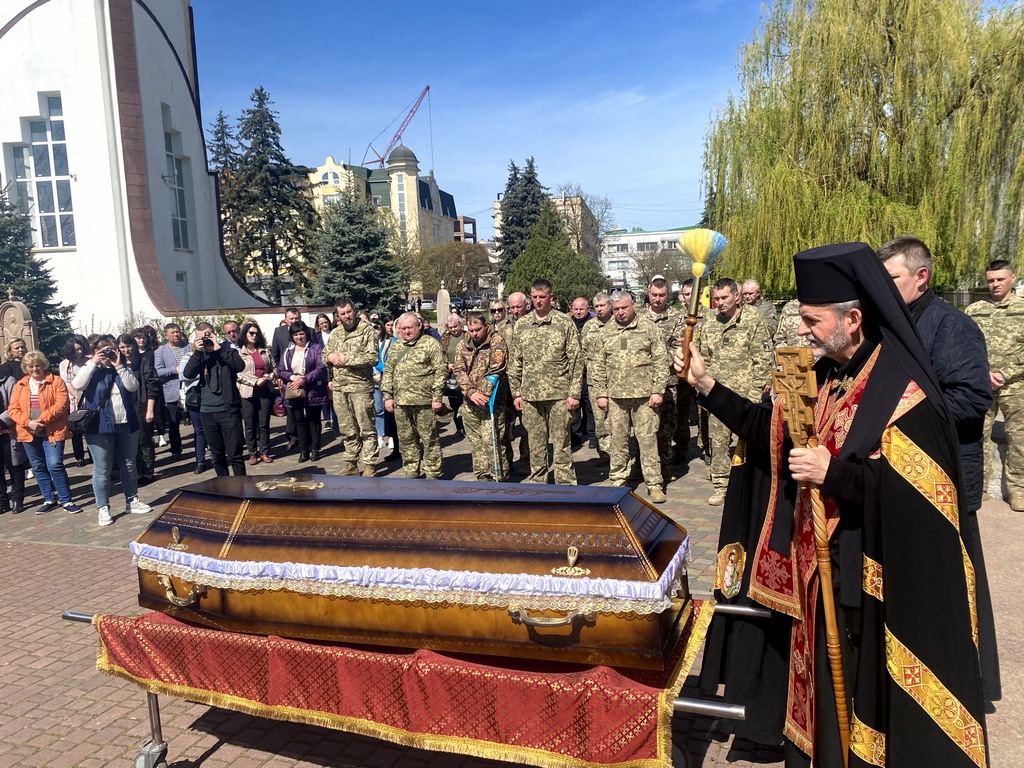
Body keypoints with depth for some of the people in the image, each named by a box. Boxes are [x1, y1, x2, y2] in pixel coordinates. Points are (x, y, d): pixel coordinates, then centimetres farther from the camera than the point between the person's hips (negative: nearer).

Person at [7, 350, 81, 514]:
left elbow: (61, 404, -11)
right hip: (29, 433, 5)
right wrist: (27, 422, -14)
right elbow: (13, 409, 4)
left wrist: (42, 420, -19)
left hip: (52, 431, -5)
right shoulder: (19, 385, 10)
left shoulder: (56, 381, -1)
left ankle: (66, 500, 0)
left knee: (55, 465, -11)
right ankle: (49, 500, 23)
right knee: (39, 467, 11)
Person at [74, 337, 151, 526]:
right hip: (100, 427, -3)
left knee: (129, 465, 12)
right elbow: (77, 385, -17)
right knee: (102, 469, 0)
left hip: (126, 425, 3)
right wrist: (92, 363, -14)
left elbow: (133, 387, -8)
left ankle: (132, 501, 24)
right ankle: (103, 508, 7)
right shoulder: (91, 370, 3)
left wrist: (119, 366, -12)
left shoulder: (123, 369, 10)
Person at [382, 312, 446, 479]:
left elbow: (441, 371, -7)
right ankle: (411, 473, 22)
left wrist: (437, 397, -12)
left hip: (424, 402, -6)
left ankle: (432, 474, 10)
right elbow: (388, 371, 18)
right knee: (406, 440, 11)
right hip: (400, 403, 6)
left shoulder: (430, 343, -2)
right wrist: (387, 396, 9)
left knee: (429, 439, 1)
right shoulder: (396, 347, 16)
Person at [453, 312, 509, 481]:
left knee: (491, 440, -9)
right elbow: (459, 370, 0)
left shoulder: (497, 342, -7)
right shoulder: (463, 345, 8)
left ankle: (499, 477, 1)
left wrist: (484, 395, -19)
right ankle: (482, 476, 23)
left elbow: (495, 371, -15)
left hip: (491, 401, -5)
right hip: (471, 402, 6)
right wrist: (471, 392, -15)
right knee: (475, 441, 11)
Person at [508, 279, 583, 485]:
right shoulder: (521, 325, 10)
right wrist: (516, 393, 6)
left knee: (561, 441, 1)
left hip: (558, 393, -3)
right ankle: (537, 480, 22)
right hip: (530, 394, 3)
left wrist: (574, 393, -8)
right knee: (535, 441, 11)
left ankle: (565, 483, 11)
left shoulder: (564, 323, -1)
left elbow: (576, 361, -2)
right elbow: (515, 362, 12)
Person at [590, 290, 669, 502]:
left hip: (644, 395, -3)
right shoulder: (606, 332, 10)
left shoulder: (649, 328, 1)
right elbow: (598, 365, 12)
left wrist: (658, 390, -7)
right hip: (615, 397, 3)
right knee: (618, 440, 9)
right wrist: (601, 393, 5)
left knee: (648, 439, -1)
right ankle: (617, 481, 21)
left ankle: (654, 484, 7)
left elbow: (661, 361, -1)